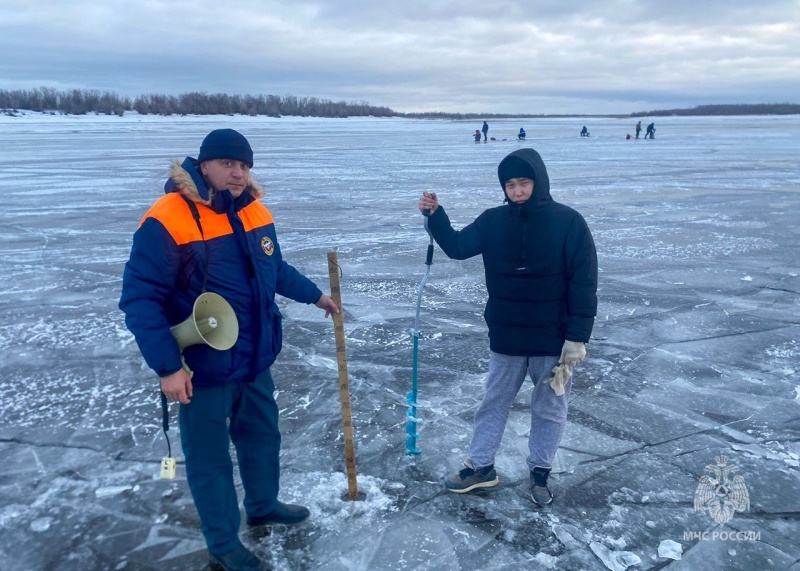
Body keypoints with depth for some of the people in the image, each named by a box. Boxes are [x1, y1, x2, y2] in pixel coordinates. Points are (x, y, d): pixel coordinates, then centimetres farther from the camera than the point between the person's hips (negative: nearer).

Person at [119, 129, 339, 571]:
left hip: (254, 360, 7)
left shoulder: (255, 212, 2)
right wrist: (167, 367, -23)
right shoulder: (166, 221, -21)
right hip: (202, 369, -7)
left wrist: (315, 295, 26)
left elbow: (276, 270, 19)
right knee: (209, 459, 11)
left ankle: (263, 505, 49)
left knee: (263, 435, 24)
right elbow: (139, 299, -21)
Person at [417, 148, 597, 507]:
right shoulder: (494, 221, -2)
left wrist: (577, 336, -14)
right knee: (494, 402, 15)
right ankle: (480, 466, 31)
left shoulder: (568, 223, -12)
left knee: (549, 409, 13)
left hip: (553, 339, -2)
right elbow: (457, 247, 1)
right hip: (505, 337, 3)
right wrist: (435, 215, -15)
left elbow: (584, 283, -12)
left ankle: (540, 471, 32)